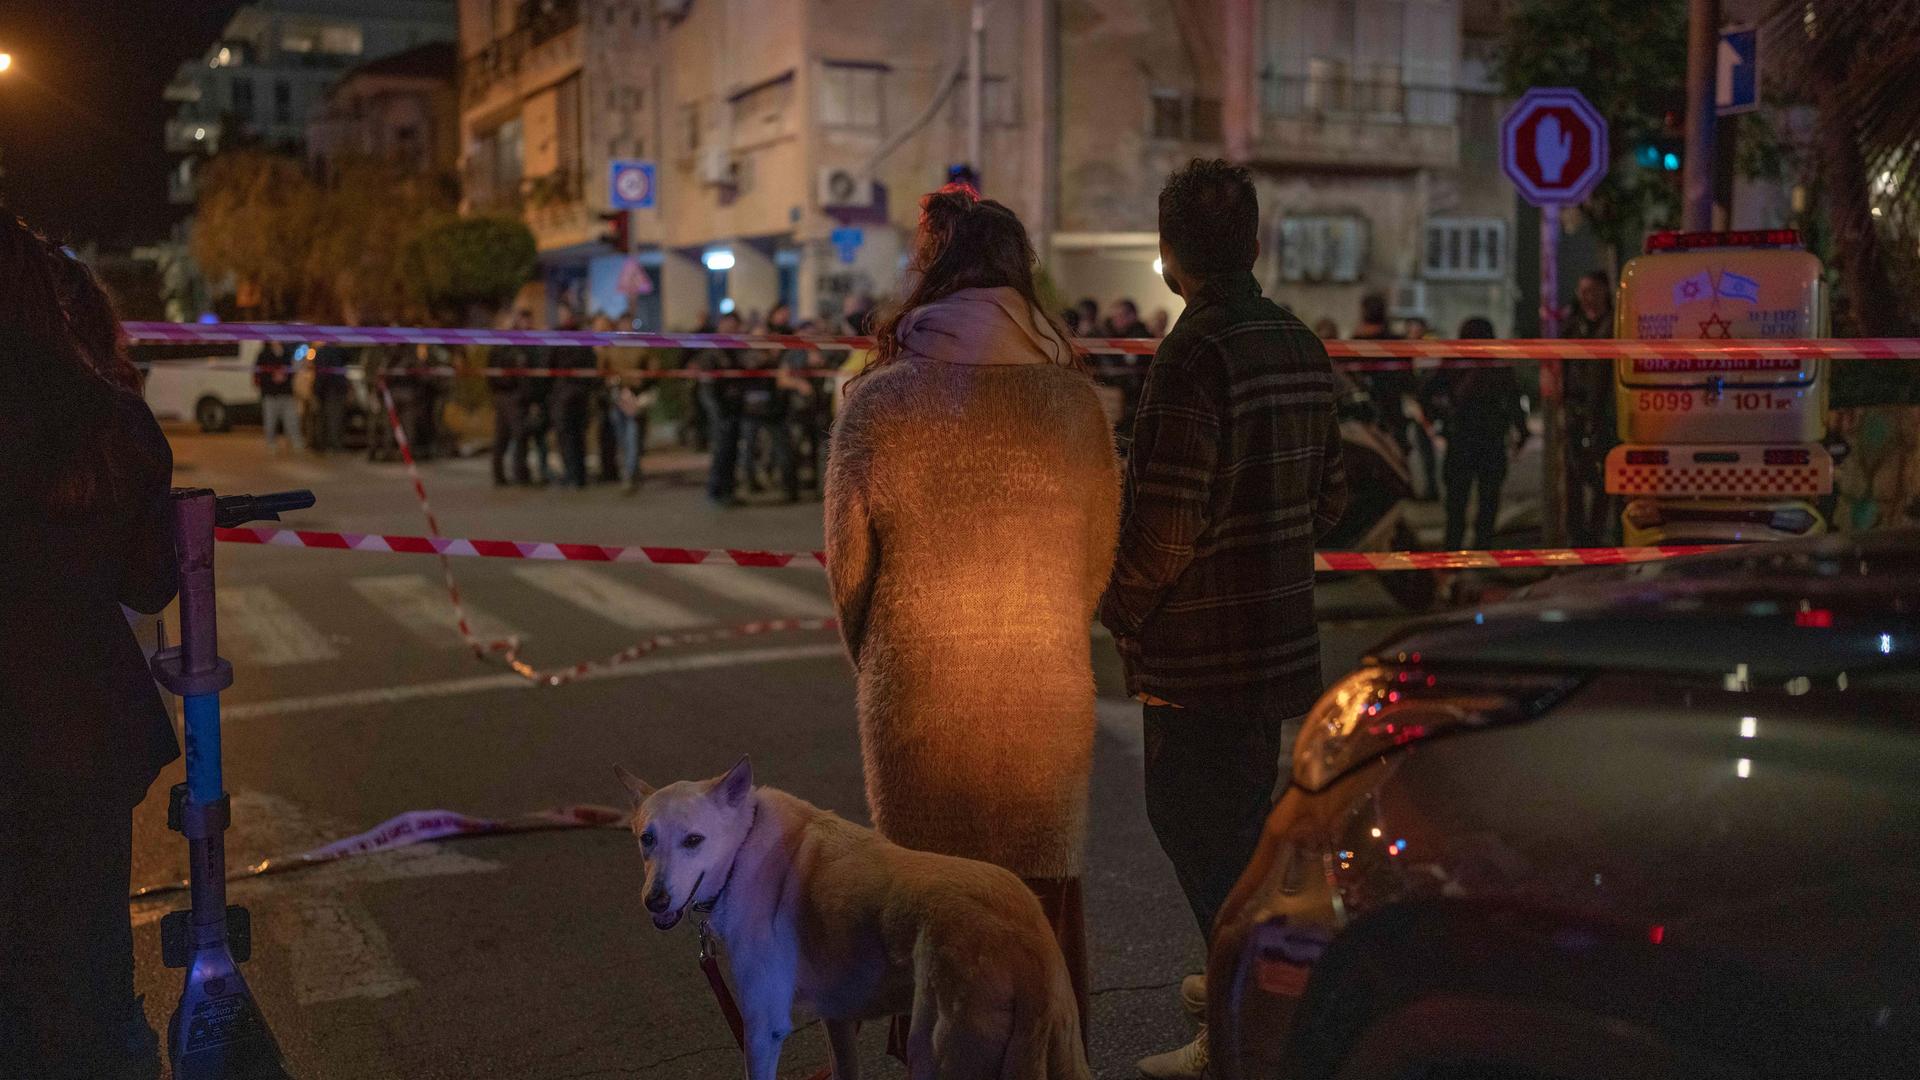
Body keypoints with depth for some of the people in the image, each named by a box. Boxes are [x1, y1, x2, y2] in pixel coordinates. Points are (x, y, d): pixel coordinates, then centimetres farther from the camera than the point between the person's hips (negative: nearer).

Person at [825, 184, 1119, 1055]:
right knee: (1044, 892, 15)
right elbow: (1099, 551, 4)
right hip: (1049, 688, 2)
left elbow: (847, 562, -2)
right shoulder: (1072, 396, -3)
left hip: (917, 693, -1)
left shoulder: (879, 401, -8)